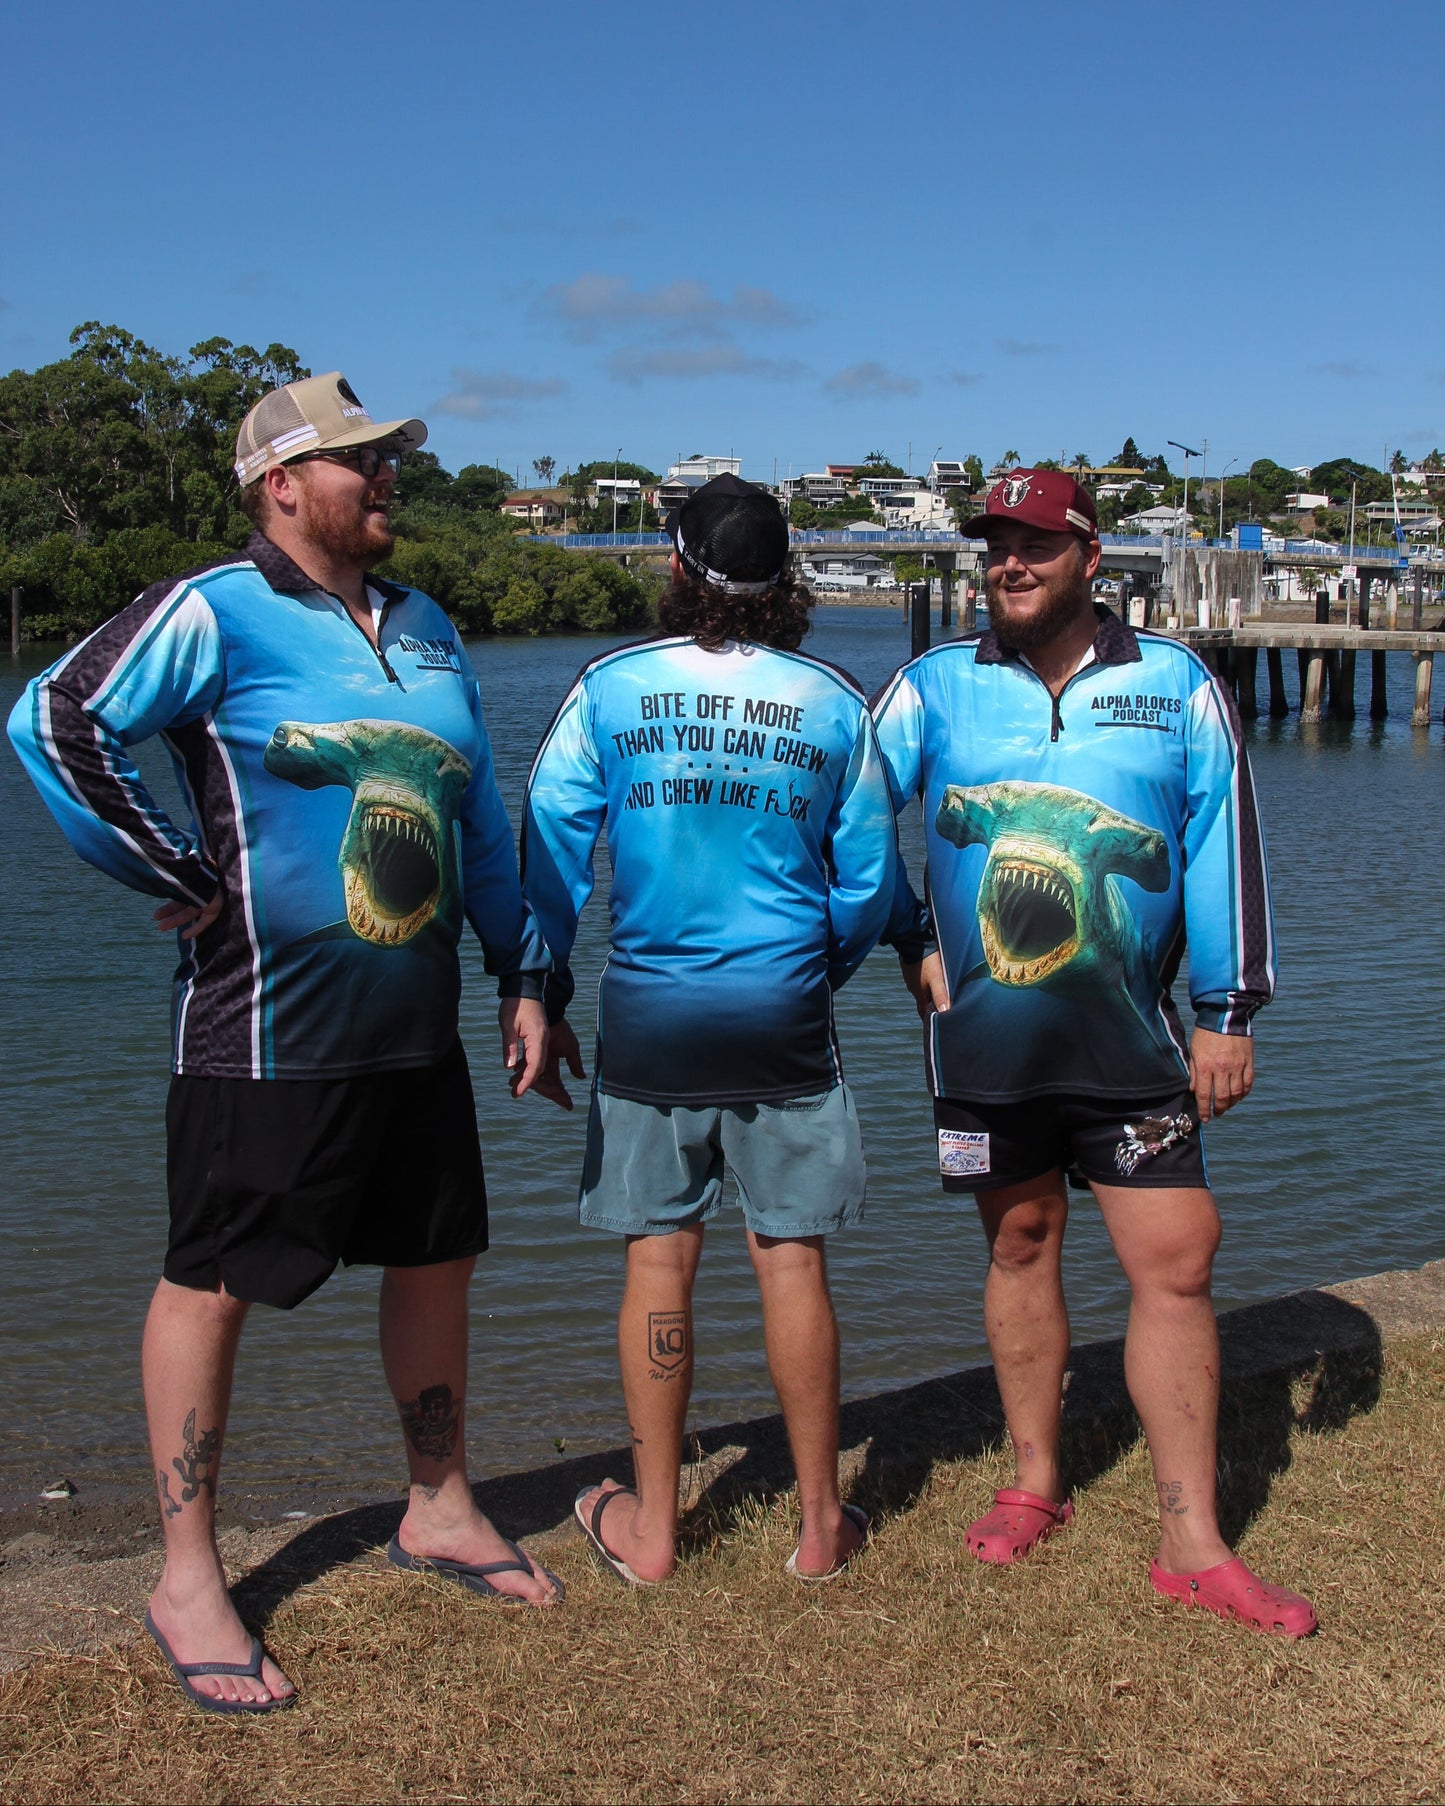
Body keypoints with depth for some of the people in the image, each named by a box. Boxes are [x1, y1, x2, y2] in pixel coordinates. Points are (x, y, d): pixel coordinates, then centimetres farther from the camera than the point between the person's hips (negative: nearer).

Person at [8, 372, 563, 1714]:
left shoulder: (425, 628, 13)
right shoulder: (215, 613, -9)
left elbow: (480, 817, 18)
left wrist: (522, 975, 15)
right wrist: (179, 876, -16)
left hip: (415, 1030, 7)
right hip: (267, 1031, -7)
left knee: (435, 1260, 15)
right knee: (211, 1286, 3)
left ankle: (438, 1510, 34)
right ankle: (187, 1579, 16)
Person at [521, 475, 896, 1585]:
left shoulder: (610, 689, -3)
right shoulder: (833, 704, 0)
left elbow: (549, 850, -3)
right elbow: (870, 879, 6)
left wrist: (541, 998, 7)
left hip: (650, 1012, 0)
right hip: (785, 1013, 1)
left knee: (660, 1260, 7)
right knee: (792, 1261, 7)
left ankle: (651, 1527, 17)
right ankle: (821, 1524, 17)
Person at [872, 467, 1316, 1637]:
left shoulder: (1177, 689, 3)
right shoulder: (935, 688, 3)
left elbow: (1225, 846, 3)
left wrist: (1227, 1013, 0)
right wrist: (912, 941, 4)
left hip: (1132, 1044, 0)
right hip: (985, 1042, 1)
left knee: (1175, 1263, -2)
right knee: (1022, 1246, 12)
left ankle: (1191, 1541, 7)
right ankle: (1037, 1484, 29)